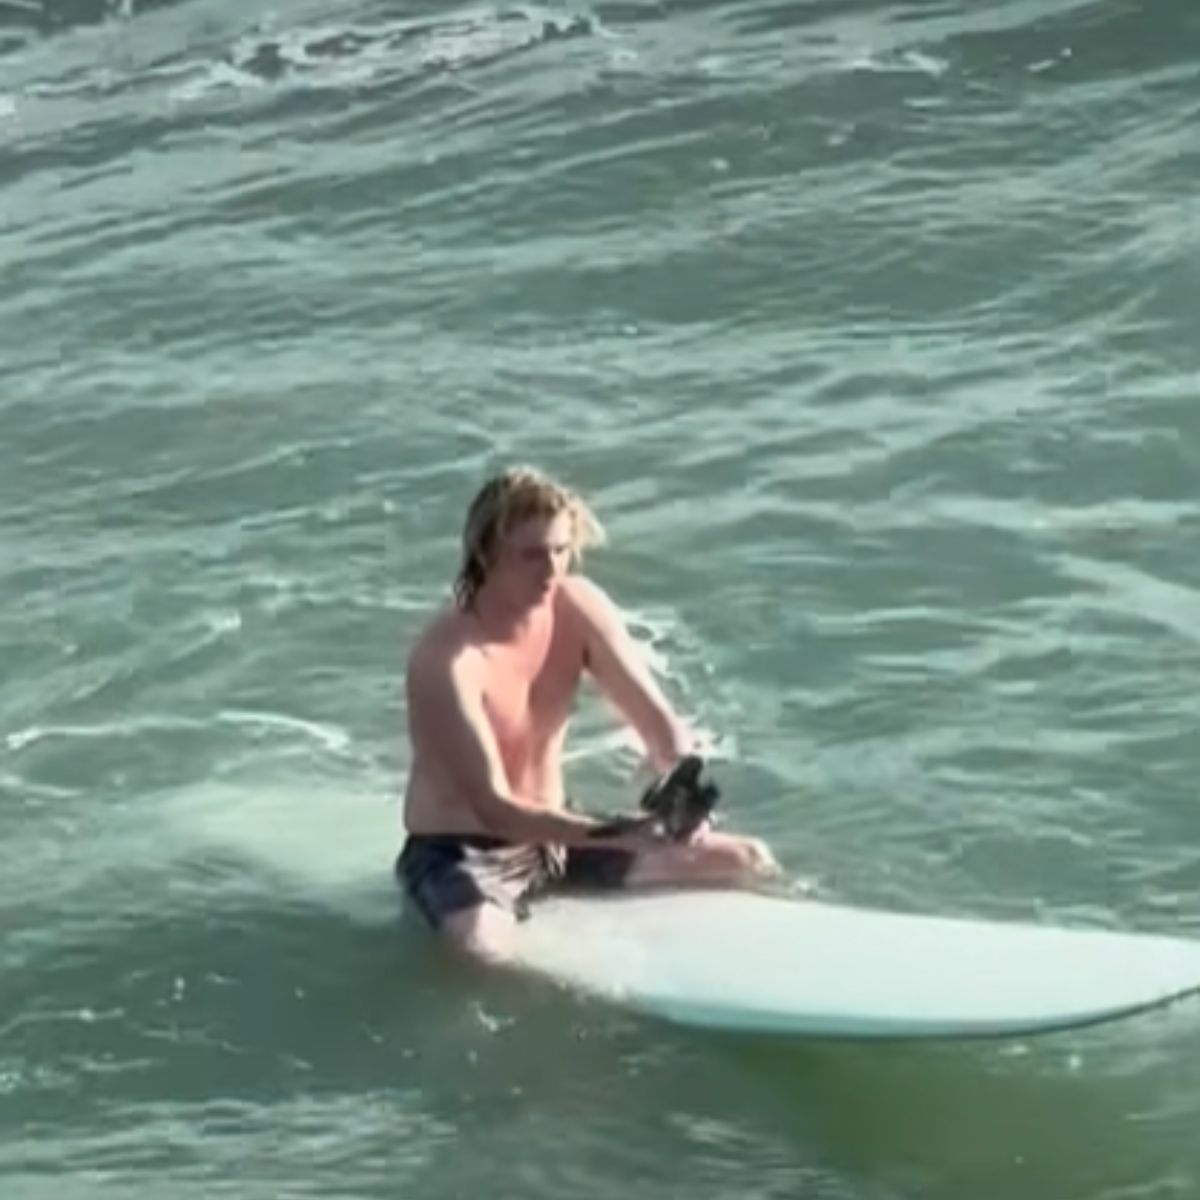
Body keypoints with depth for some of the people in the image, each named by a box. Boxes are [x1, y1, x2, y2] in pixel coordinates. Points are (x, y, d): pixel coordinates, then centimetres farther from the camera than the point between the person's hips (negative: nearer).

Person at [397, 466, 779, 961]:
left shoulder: (578, 607, -8)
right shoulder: (446, 659, -27)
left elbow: (657, 720, -8)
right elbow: (494, 809, -30)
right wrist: (615, 835, -41)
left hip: (555, 835, 7)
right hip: (460, 851, -6)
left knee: (748, 864, 1)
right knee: (482, 942, -41)